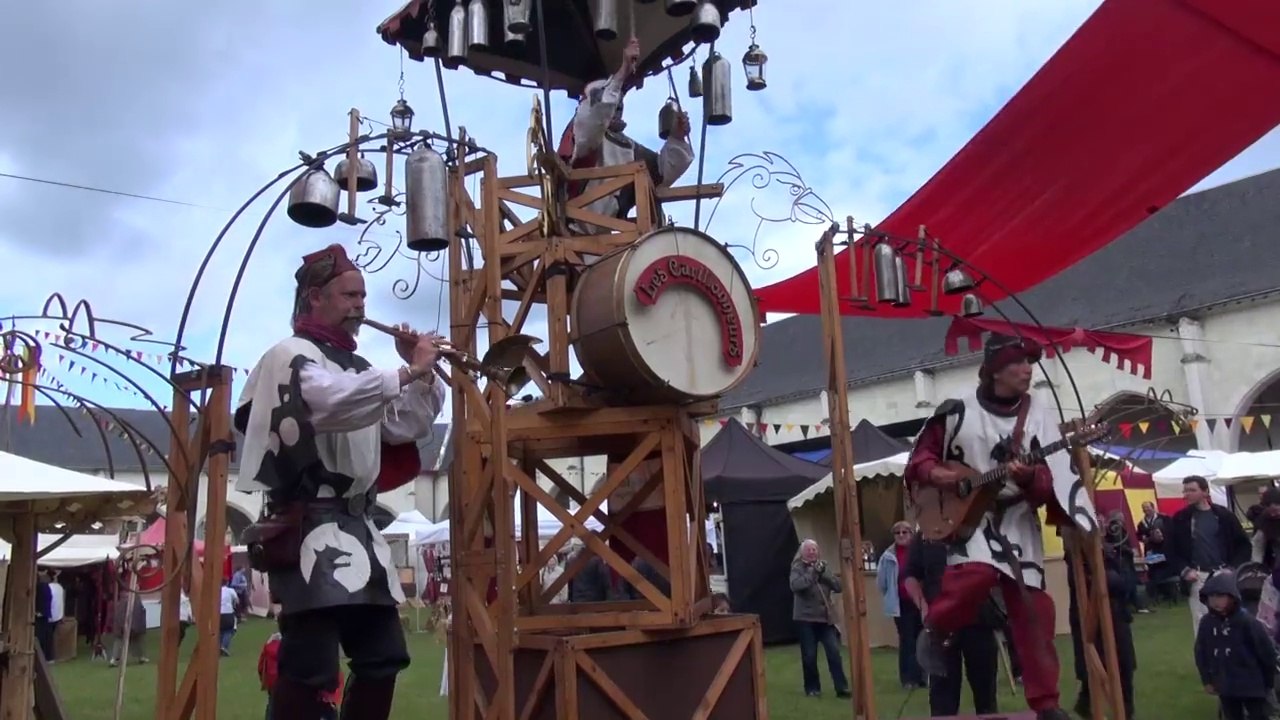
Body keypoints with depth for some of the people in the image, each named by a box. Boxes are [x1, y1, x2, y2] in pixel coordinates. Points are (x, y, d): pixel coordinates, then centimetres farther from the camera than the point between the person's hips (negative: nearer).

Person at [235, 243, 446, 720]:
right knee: (310, 666, -15)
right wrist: (407, 371, -19)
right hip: (309, 525, -9)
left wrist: (422, 375, 8)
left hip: (356, 527, 9)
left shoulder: (353, 366, 23)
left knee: (383, 658, 11)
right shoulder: (292, 355, -3)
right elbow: (336, 403, -25)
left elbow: (407, 427, 22)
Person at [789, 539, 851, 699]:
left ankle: (842, 687, 0)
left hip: (825, 617, 3)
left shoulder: (824, 567, 10)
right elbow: (795, 586, -22)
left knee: (834, 652, -6)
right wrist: (812, 573, -22)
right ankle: (812, 688, 17)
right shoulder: (797, 568, -3)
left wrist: (823, 572, -11)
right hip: (805, 618, -3)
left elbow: (838, 586, 0)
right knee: (809, 656, 2)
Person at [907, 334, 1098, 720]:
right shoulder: (958, 411, -7)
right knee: (976, 574, -30)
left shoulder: (1040, 414, -2)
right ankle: (935, 630, 0)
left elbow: (1050, 482, -5)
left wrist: (1030, 478, -27)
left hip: (1018, 521, 3)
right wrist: (937, 474, -17)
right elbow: (920, 457, 3)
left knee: (1033, 608, 1)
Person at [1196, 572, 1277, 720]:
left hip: (1252, 686, -4)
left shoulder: (1247, 622, -20)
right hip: (1225, 686, 4)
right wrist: (1207, 680, 7)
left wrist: (1268, 683, -1)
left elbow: (1267, 652, -9)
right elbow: (1201, 652, 6)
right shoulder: (1206, 623, -7)